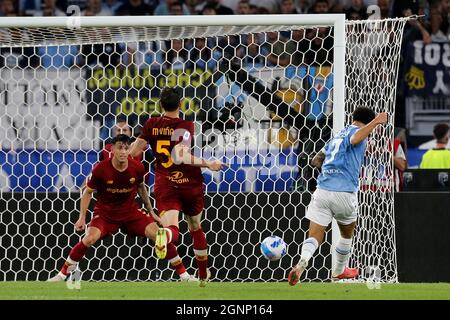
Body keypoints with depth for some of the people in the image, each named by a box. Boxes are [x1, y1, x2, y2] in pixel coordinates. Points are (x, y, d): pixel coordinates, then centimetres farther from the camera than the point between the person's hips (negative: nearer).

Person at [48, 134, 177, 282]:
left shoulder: (137, 168, -9)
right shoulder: (101, 169, -16)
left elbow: (141, 188, 13)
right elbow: (88, 192, -3)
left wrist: (151, 212, 17)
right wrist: (82, 217, -9)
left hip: (131, 213, 2)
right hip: (105, 213, -2)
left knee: (155, 233, -28)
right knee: (90, 238, -28)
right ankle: (62, 274, -17)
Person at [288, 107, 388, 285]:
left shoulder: (338, 136, 22)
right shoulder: (355, 131, 1)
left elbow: (316, 161, 27)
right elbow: (356, 138, -26)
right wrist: (375, 122, -33)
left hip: (322, 190, 4)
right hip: (344, 193, -4)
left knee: (314, 236, -3)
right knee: (347, 234, 23)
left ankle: (302, 263, -31)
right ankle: (339, 271, 38)